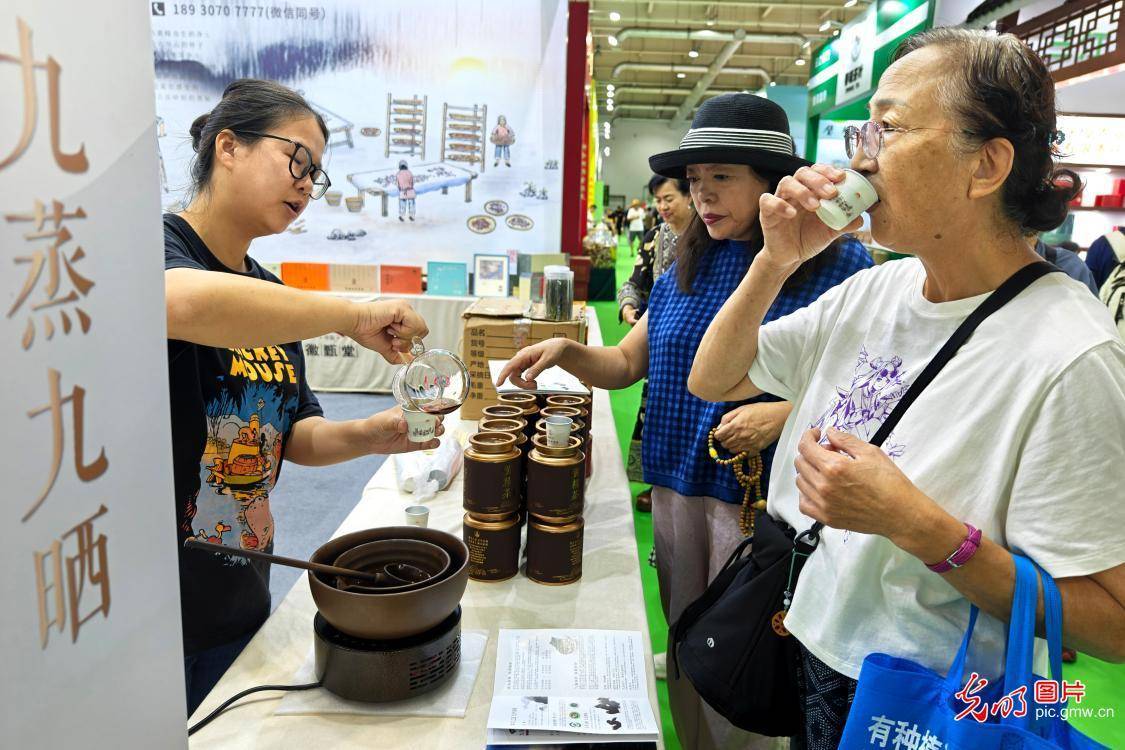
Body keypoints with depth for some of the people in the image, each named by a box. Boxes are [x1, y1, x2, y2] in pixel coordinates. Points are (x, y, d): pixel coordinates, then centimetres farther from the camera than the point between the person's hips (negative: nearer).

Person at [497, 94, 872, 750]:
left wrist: (786, 414, -24)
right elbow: (627, 364, 12)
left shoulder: (838, 267, -8)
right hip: (677, 485, 6)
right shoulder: (687, 268, 9)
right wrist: (568, 352, -6)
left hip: (763, 497, -5)